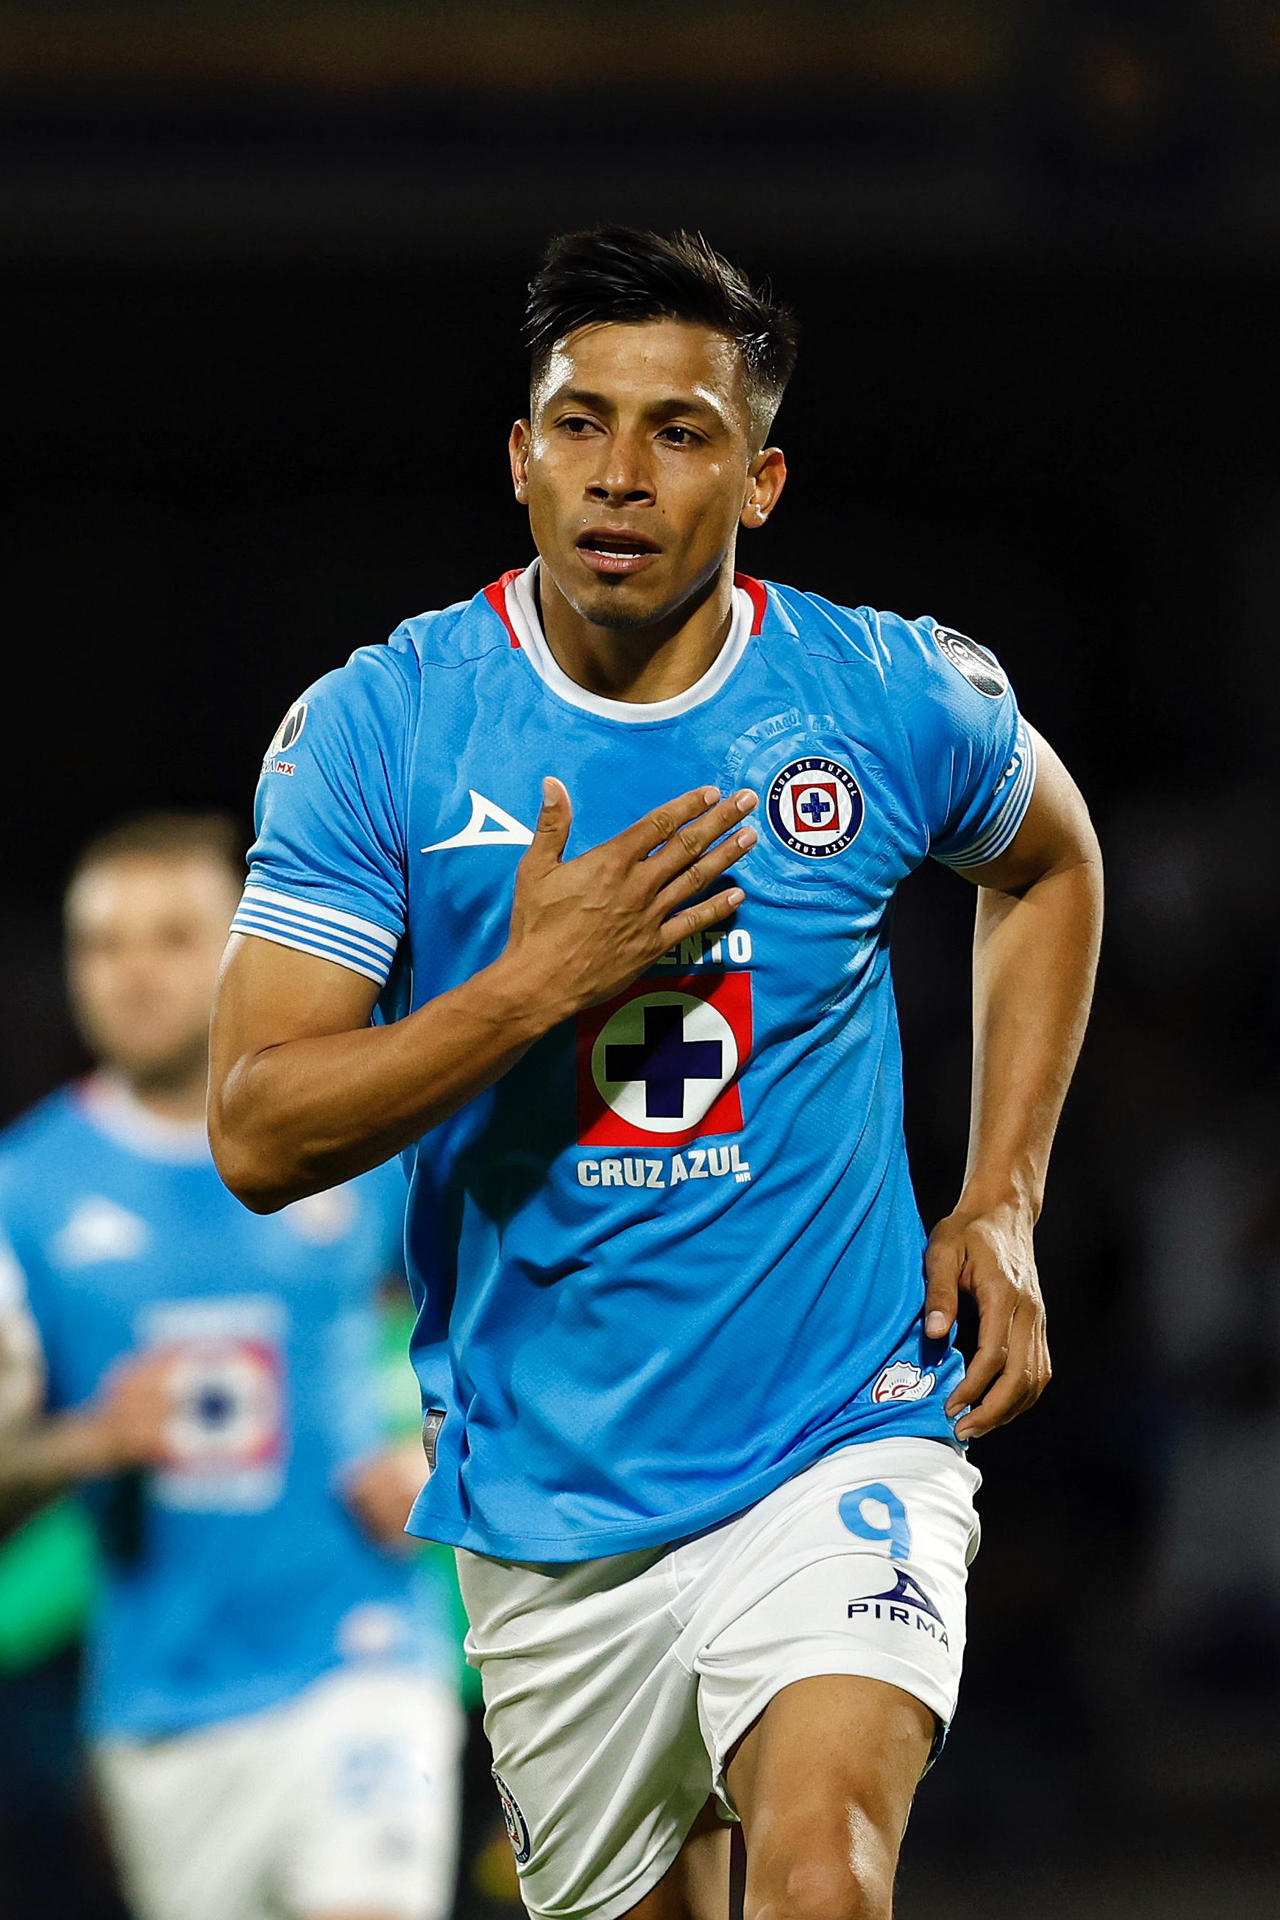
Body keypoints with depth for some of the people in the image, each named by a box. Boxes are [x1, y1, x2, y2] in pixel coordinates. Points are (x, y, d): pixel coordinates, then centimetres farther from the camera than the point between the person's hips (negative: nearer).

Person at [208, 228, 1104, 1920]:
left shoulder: (894, 698, -3)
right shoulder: (375, 727, -6)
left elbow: (1049, 861, 21)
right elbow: (257, 1134, -9)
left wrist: (999, 1206, 10)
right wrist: (537, 981, -21)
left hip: (839, 1446, -1)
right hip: (545, 1507, 1)